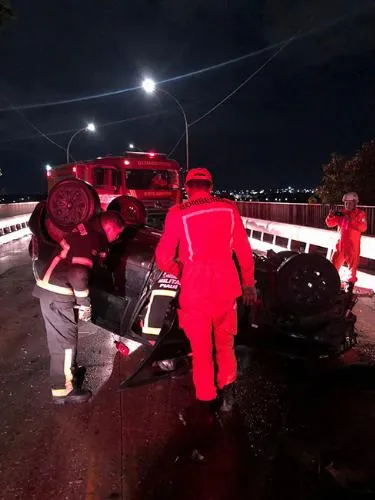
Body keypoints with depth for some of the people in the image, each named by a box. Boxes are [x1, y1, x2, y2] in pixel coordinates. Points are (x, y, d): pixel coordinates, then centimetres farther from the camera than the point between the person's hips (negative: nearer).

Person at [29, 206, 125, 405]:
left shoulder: (83, 229, 10)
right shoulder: (89, 239, -20)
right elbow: (78, 273, -29)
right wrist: (85, 303, -17)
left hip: (49, 285, 10)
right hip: (57, 293, -10)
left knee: (61, 336, 23)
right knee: (65, 339, 1)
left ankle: (69, 371, 42)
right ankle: (64, 390, 14)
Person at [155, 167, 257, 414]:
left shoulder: (178, 213, -5)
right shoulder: (229, 208, 2)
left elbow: (163, 258, -7)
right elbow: (244, 250, 4)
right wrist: (248, 282, 15)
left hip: (195, 287, -2)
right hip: (226, 283, 3)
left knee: (202, 346, 16)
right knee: (225, 340, 25)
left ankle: (208, 398, 29)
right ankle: (227, 385, 34)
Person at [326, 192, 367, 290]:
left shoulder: (360, 214, -5)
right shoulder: (341, 214, 7)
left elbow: (363, 227, -18)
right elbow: (330, 224, 8)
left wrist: (351, 220, -27)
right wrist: (331, 216, -12)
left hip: (353, 245, -4)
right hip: (340, 244, 4)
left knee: (352, 265, 6)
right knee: (334, 263, 6)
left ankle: (351, 282, 20)